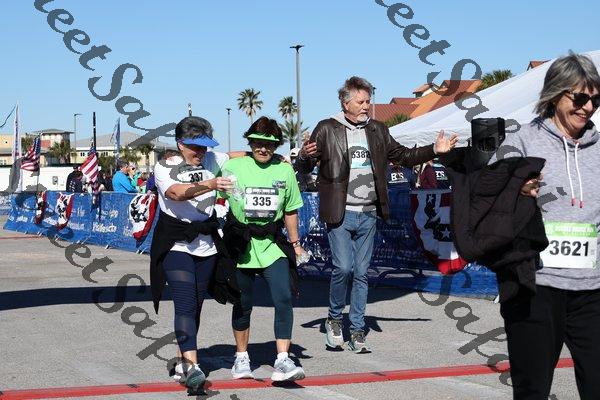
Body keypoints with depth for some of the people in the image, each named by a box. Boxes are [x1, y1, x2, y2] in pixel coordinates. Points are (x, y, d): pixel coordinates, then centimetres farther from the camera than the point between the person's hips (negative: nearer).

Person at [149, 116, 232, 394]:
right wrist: (210, 185, -44)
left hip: (206, 246, 5)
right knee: (185, 303, -17)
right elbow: (177, 193, -27)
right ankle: (192, 366, -25)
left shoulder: (211, 161, 6)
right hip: (176, 245, -5)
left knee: (196, 306, 10)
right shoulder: (164, 168, -7)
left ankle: (181, 364, 22)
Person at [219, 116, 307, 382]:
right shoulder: (233, 167, -2)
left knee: (283, 299, -13)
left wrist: (294, 242, 17)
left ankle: (282, 361, -12)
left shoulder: (284, 170, 5)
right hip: (241, 245, -1)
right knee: (243, 304, 10)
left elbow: (290, 211, 14)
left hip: (273, 245, 1)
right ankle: (241, 357, 27)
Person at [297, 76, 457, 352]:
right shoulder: (327, 129, -1)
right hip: (339, 214, -4)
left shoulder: (378, 131, 13)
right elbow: (304, 168, 0)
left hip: (368, 215, 4)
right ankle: (334, 318, 11)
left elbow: (404, 156, 21)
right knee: (342, 268, -13)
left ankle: (357, 331, 15)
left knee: (361, 273, 7)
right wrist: (306, 156, -23)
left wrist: (435, 150, 11)